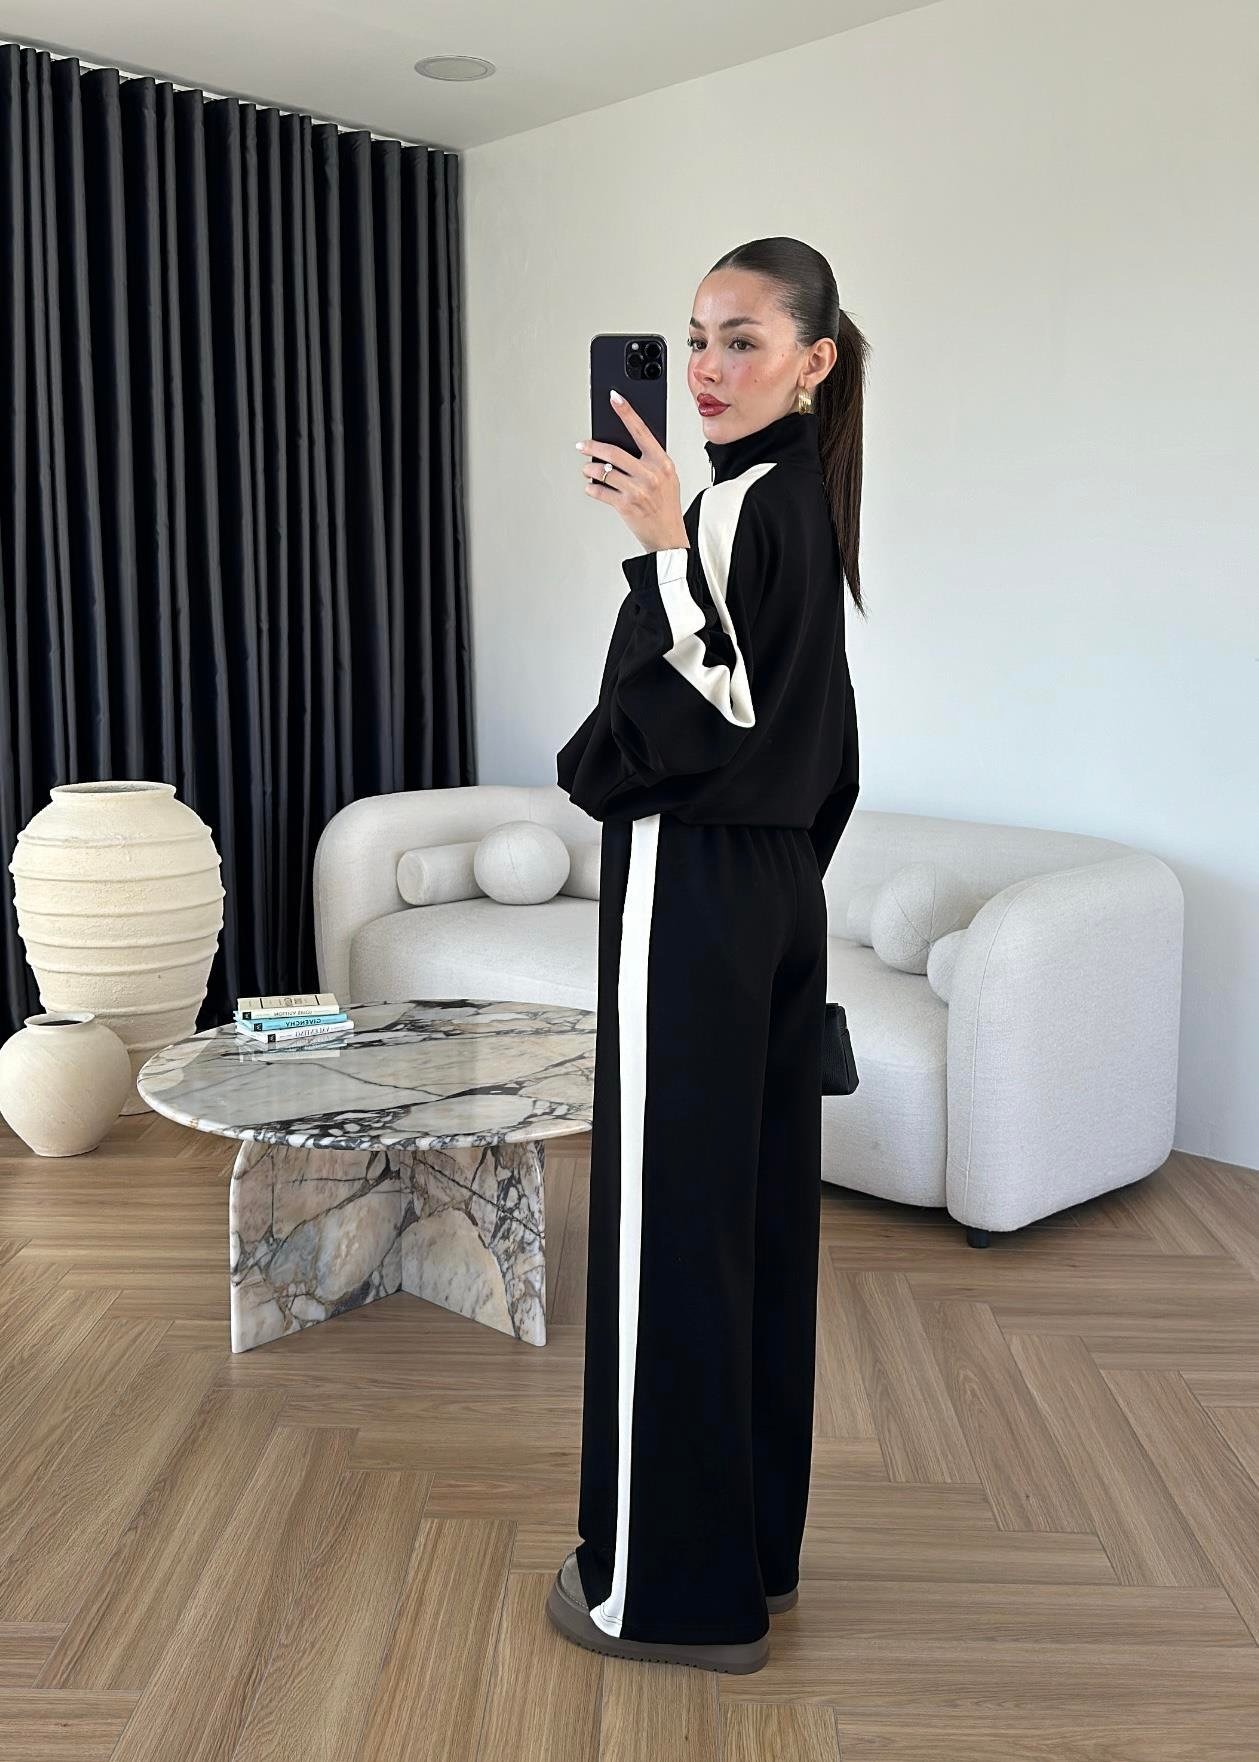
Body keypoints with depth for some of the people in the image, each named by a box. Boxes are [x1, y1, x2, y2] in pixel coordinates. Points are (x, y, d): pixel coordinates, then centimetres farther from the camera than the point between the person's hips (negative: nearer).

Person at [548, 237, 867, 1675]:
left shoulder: (738, 507, -15)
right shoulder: (808, 505, 14)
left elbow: (696, 721, -23)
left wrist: (663, 543, -23)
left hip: (693, 895, -10)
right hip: (781, 893, 10)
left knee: (667, 1224, 0)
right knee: (757, 1213, 15)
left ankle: (673, 1583, 14)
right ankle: (753, 1542, 30)